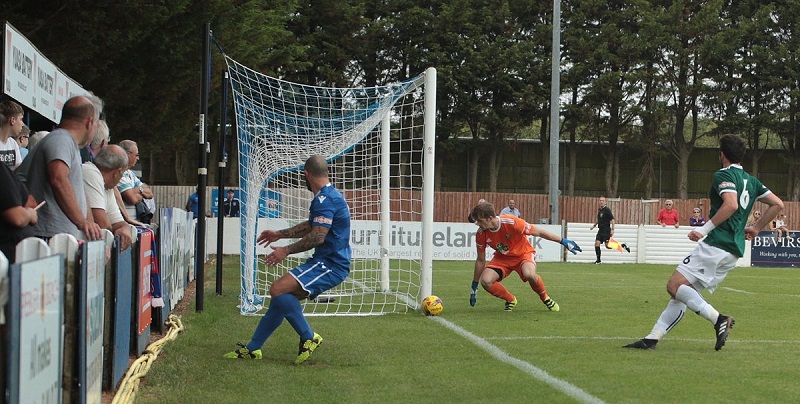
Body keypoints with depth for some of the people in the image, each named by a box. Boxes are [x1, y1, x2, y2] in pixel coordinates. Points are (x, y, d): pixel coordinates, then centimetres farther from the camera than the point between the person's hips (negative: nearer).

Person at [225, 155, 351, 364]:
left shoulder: (325, 199, -16)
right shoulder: (330, 195, 18)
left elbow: (318, 236, -24)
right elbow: (310, 226, 32)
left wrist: (287, 250, -14)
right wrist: (279, 234, 39)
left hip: (331, 266, -11)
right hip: (325, 262, 11)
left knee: (278, 290, -22)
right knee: (281, 297, 11)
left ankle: (309, 338, -12)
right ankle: (252, 348, 18)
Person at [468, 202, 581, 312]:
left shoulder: (511, 223, -30)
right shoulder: (481, 234, -17)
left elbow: (539, 232, -19)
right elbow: (480, 260, -3)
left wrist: (564, 242, -15)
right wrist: (474, 287, 2)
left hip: (523, 253, -4)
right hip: (502, 258, 4)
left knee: (529, 274, -37)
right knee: (485, 281, -23)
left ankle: (545, 298, -6)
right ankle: (511, 300, 5)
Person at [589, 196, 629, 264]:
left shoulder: (607, 210, -11)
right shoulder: (599, 210, 13)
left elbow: (612, 219, -13)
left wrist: (612, 229, -19)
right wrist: (594, 225, 24)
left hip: (606, 230, -7)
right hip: (600, 230, 7)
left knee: (607, 246, -10)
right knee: (597, 244, -5)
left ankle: (623, 245, 8)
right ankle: (598, 260, 2)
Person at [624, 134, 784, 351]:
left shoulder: (724, 175, -6)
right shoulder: (751, 181, 19)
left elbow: (731, 205, -23)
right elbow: (778, 204, 21)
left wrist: (704, 229, -18)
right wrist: (756, 228, 27)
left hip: (716, 244, -9)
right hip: (734, 251, 9)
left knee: (675, 285, -12)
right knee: (682, 292, 9)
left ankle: (719, 319, -22)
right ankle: (652, 338, 6)